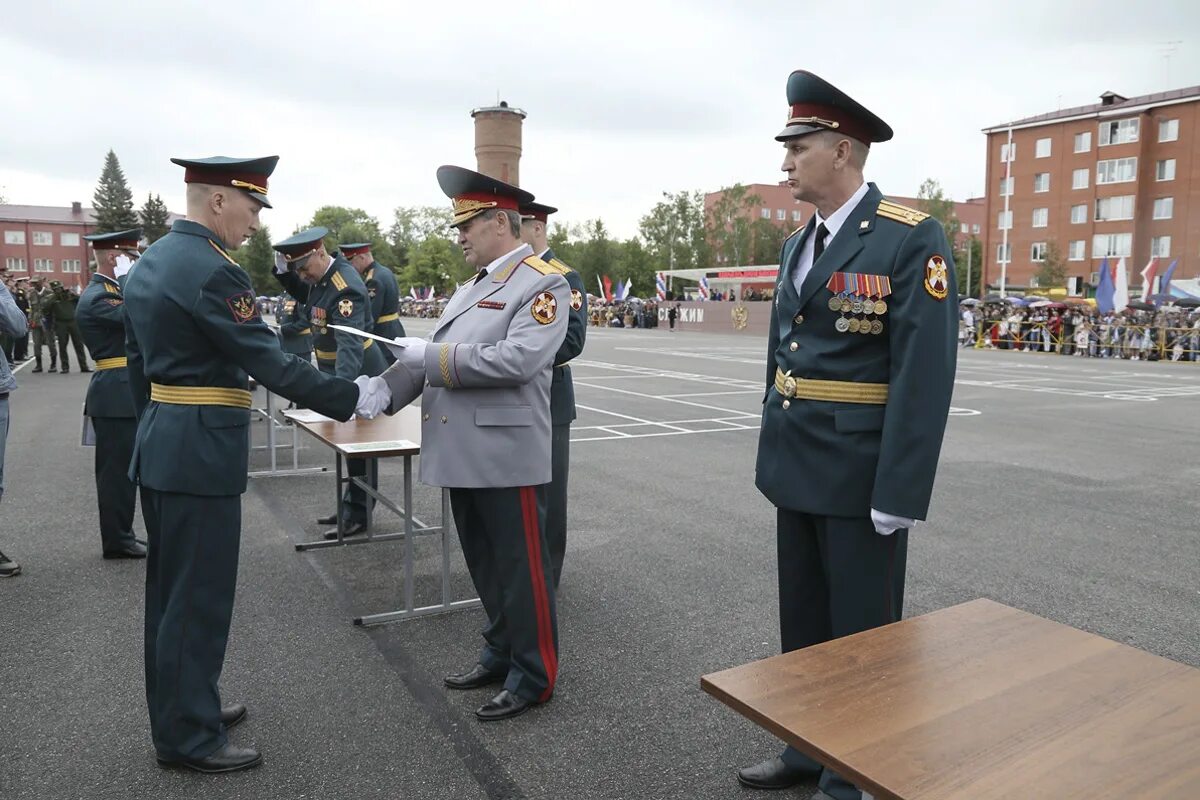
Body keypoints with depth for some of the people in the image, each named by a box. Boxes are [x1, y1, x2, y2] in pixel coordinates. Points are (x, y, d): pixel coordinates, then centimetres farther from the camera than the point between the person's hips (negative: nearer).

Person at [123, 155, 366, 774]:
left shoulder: (148, 262, 12)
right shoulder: (212, 271, -19)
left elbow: (138, 364, 17)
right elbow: (271, 365, -21)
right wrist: (351, 399, -15)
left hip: (160, 448, 10)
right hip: (201, 453, -10)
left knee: (170, 589, 18)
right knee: (199, 596, 1)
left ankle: (178, 709, 34)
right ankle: (188, 736, 15)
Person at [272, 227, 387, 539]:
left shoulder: (345, 288, -27)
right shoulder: (322, 276, 1)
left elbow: (350, 343, -39)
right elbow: (305, 296, 23)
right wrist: (284, 273, 2)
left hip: (357, 378, -9)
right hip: (339, 375, 10)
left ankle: (359, 514, 13)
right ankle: (350, 504, 29)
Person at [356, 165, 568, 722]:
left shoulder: (543, 284, -9)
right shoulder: (472, 287, 17)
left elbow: (516, 361, -22)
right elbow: (434, 357, 14)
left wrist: (430, 355, -17)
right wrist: (384, 389, -1)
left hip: (507, 455, -8)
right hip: (463, 454, 8)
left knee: (521, 568, 3)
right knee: (484, 565, 19)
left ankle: (533, 677, 18)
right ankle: (501, 652, 35)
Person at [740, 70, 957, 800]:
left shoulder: (913, 240, -12)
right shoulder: (797, 245, 11)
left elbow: (924, 375, -17)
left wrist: (898, 493, -19)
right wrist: (775, 451, 15)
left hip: (860, 478, -7)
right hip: (798, 471, 8)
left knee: (861, 637, 8)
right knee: (803, 626, 19)